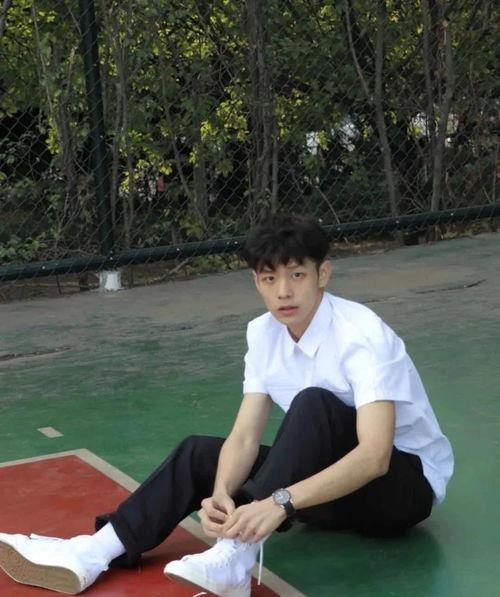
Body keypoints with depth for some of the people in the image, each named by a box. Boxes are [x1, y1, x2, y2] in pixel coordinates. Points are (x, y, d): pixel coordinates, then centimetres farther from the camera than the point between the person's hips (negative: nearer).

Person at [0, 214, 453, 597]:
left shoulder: (362, 335, -26)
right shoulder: (264, 334, -4)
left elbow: (375, 456, -37)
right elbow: (245, 437, -9)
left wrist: (281, 502, -48)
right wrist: (221, 495, -31)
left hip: (405, 481, -7)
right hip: (335, 480, 7)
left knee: (315, 405, -34)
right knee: (199, 453, -7)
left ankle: (236, 557, -44)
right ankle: (93, 555, -21)